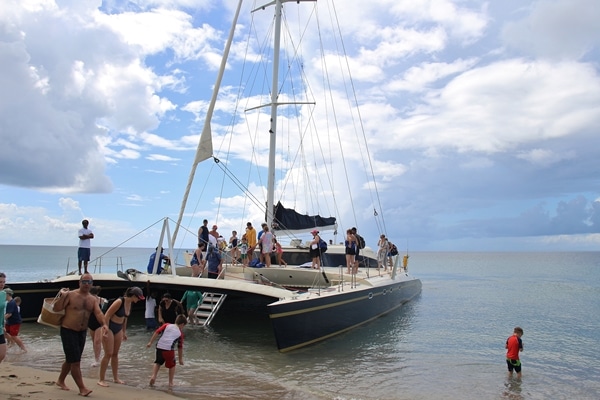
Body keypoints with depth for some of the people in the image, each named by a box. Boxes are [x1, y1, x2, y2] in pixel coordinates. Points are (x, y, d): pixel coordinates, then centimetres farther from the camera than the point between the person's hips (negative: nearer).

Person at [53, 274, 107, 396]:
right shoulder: (70, 295, -10)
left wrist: (104, 324, -27)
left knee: (71, 359, 20)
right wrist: (62, 296, -28)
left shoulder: (93, 299, 4)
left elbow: (98, 313, -10)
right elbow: (56, 308, -14)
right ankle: (82, 388, 0)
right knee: (75, 361, -6)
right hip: (68, 331, -6)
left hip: (82, 332, 6)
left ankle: (60, 380, 41)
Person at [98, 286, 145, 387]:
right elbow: (107, 315, -21)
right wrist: (105, 332, -22)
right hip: (109, 327, -8)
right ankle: (101, 380, 4)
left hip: (118, 329, 8)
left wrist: (124, 332, 18)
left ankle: (116, 378, 19)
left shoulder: (130, 303, 2)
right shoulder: (120, 301, -23)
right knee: (108, 354, -6)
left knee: (115, 354, 12)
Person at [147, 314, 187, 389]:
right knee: (172, 365, 20)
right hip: (169, 349, -2)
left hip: (159, 347, 2)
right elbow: (180, 347, 19)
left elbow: (157, 332, 5)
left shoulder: (166, 325, 18)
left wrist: (150, 342, 8)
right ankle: (170, 383, 20)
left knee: (157, 362, 26)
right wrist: (180, 359, 28)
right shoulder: (180, 333, 16)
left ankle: (153, 376, 6)